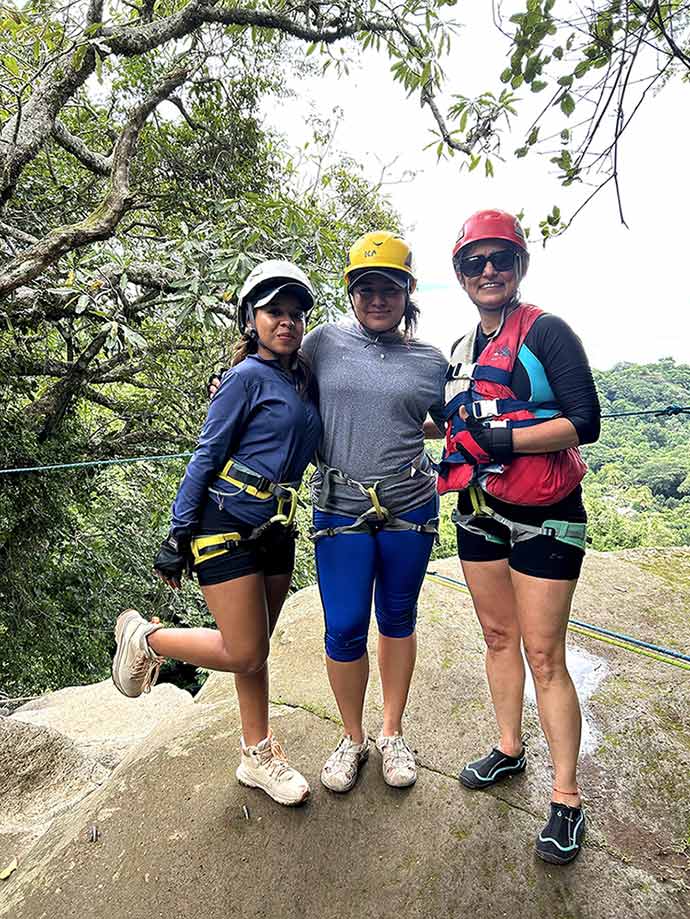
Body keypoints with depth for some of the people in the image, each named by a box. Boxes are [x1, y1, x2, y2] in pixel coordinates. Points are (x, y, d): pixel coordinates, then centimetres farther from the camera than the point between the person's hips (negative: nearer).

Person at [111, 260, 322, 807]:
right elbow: (207, 454, -10)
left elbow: (308, 448, 21)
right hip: (226, 525, -7)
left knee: (256, 647, 15)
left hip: (276, 530, 7)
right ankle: (145, 638, 19)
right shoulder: (247, 377, -10)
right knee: (245, 654, -5)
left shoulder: (305, 380, 11)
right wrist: (179, 536, -11)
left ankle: (258, 756, 30)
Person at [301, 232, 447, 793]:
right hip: (339, 509, -1)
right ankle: (352, 739, 28)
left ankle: (393, 733, 36)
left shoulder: (431, 362, 5)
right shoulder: (324, 341, 2)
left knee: (398, 619, 14)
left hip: (409, 506, 1)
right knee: (345, 628, 1)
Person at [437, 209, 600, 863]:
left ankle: (566, 799, 16)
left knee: (544, 657, -1)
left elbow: (585, 422, -18)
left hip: (544, 516, -6)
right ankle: (509, 750, 36)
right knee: (498, 637, 17)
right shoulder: (461, 351, 11)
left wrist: (507, 439, -23)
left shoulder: (547, 333, -10)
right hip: (479, 513, 7)